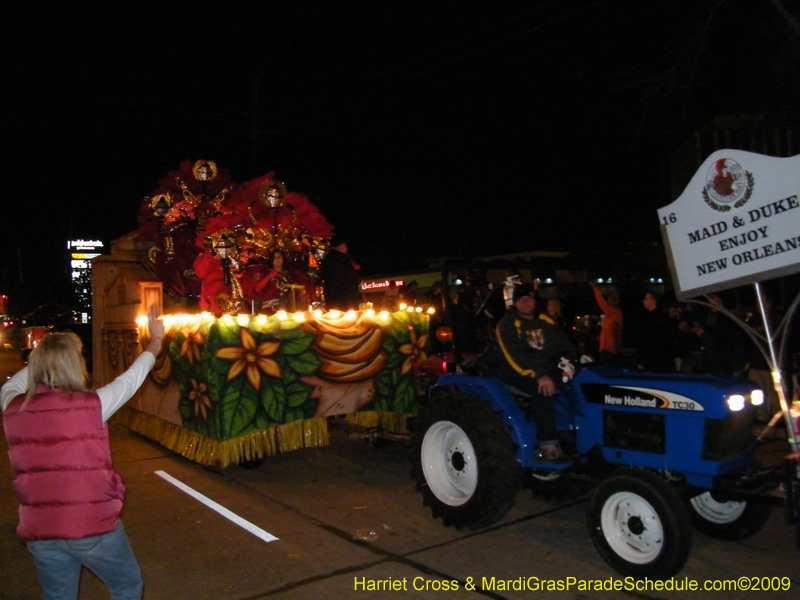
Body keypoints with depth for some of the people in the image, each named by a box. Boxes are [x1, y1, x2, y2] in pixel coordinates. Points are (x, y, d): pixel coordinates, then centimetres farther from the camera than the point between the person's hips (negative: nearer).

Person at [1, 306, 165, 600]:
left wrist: (42, 357, 28)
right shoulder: (91, 405, -13)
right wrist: (156, 340, 17)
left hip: (39, 531, 5)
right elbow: (132, 378, 3)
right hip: (92, 526, -4)